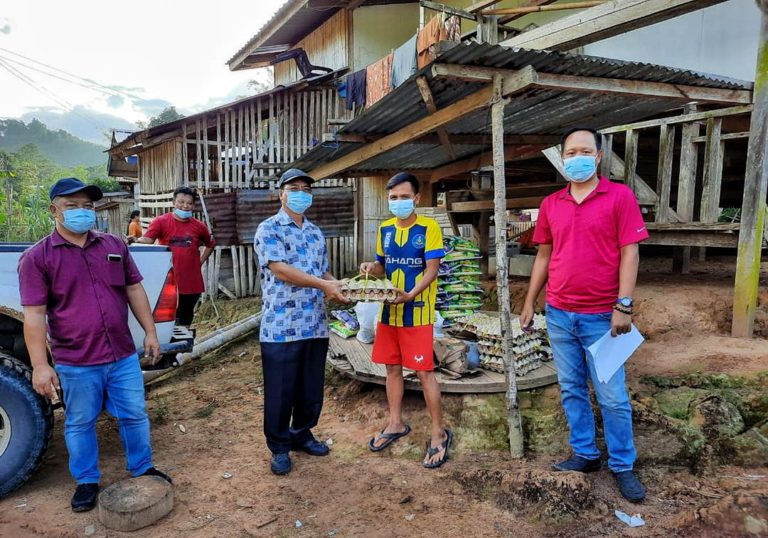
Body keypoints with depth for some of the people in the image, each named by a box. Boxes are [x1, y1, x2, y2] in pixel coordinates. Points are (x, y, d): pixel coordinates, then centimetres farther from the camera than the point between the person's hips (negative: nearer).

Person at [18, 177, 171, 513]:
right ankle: (87, 482, 33)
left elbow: (134, 290, 10)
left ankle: (142, 469, 34)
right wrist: (40, 365, -12)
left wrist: (150, 332, 7)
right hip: (76, 363, -3)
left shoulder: (115, 246, 5)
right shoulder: (37, 258, -7)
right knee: (80, 424, 13)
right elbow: (34, 315, -9)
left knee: (135, 415, 14)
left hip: (123, 356, 3)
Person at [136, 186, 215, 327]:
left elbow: (210, 244, 20)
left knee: (185, 321, 17)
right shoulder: (161, 221, -4)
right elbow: (146, 240, -16)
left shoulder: (199, 226, 4)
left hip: (192, 282, 3)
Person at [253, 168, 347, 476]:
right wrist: (323, 285, -22)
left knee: (312, 387, 15)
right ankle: (279, 446, 23)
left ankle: (302, 435, 35)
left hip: (315, 324, 6)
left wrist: (337, 288, -3)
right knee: (280, 390, 5)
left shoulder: (315, 233, 16)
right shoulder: (268, 229, -6)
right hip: (281, 326, -6)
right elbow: (280, 269, -18)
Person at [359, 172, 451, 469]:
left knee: (424, 372, -2)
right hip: (389, 311, 6)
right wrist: (371, 267, -7)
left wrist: (410, 295, -28)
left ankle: (439, 433, 14)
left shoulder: (428, 227, -9)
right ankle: (395, 424, 31)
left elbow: (432, 270, -13)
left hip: (417, 313, -6)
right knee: (392, 367, 14)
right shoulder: (385, 229, 8)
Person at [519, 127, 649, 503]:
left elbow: (629, 253, -7)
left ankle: (623, 466, 23)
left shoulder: (619, 196, -4)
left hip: (600, 316, -4)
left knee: (612, 397, 4)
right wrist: (529, 303, 12)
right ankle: (585, 454, 30)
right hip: (559, 314, 4)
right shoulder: (551, 204, 8)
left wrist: (624, 306, -13)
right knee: (572, 390, 14)